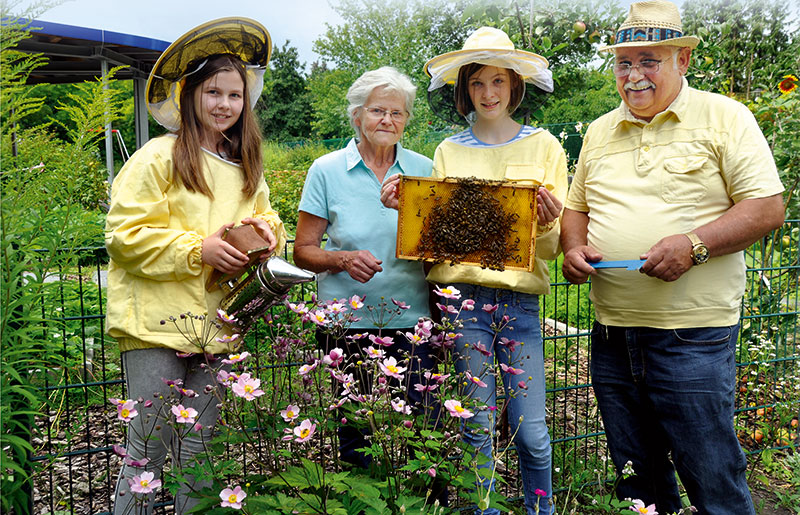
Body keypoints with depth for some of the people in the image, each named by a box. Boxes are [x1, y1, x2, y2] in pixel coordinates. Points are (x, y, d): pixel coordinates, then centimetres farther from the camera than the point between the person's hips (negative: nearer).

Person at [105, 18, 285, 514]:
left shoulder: (246, 166, 14)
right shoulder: (159, 157, -5)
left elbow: (263, 218, 23)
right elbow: (126, 234, -9)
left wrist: (266, 228, -1)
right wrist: (198, 250, -18)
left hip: (216, 324, 6)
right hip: (157, 323, -5)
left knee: (199, 451, 14)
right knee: (149, 448, 0)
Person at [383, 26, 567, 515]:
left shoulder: (544, 146, 7)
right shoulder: (449, 152, 11)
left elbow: (555, 245, 3)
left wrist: (548, 224, -18)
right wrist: (406, 207, -10)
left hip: (520, 297, -1)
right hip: (462, 294, 1)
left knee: (531, 432, 2)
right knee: (476, 428, 8)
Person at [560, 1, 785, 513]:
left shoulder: (724, 117, -1)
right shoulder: (600, 131, 14)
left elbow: (767, 208, -6)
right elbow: (577, 207, 20)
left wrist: (693, 245, -21)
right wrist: (574, 248, -1)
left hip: (693, 336, -5)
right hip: (612, 336, 5)